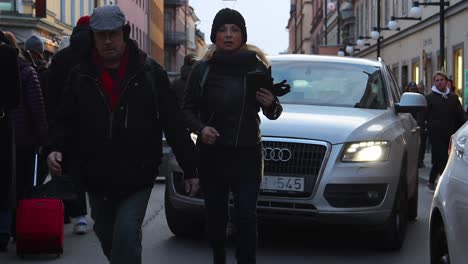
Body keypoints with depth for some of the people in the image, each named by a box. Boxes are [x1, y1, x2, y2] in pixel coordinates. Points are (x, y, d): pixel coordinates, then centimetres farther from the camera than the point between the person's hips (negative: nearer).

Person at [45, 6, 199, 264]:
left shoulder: (149, 72, -5)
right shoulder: (80, 75, 1)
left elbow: (173, 123, -4)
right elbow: (65, 120, 6)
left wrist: (190, 168, -4)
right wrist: (55, 148, -15)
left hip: (137, 177, -3)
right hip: (96, 179, 4)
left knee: (126, 234, -17)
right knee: (107, 237, 18)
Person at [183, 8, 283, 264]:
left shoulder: (257, 67, 3)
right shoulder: (202, 69, 2)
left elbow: (273, 113, 9)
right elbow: (188, 109, 5)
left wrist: (270, 105, -15)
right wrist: (200, 128, -15)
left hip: (247, 154, 0)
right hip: (212, 153, 1)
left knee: (246, 216, -8)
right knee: (216, 214, 7)